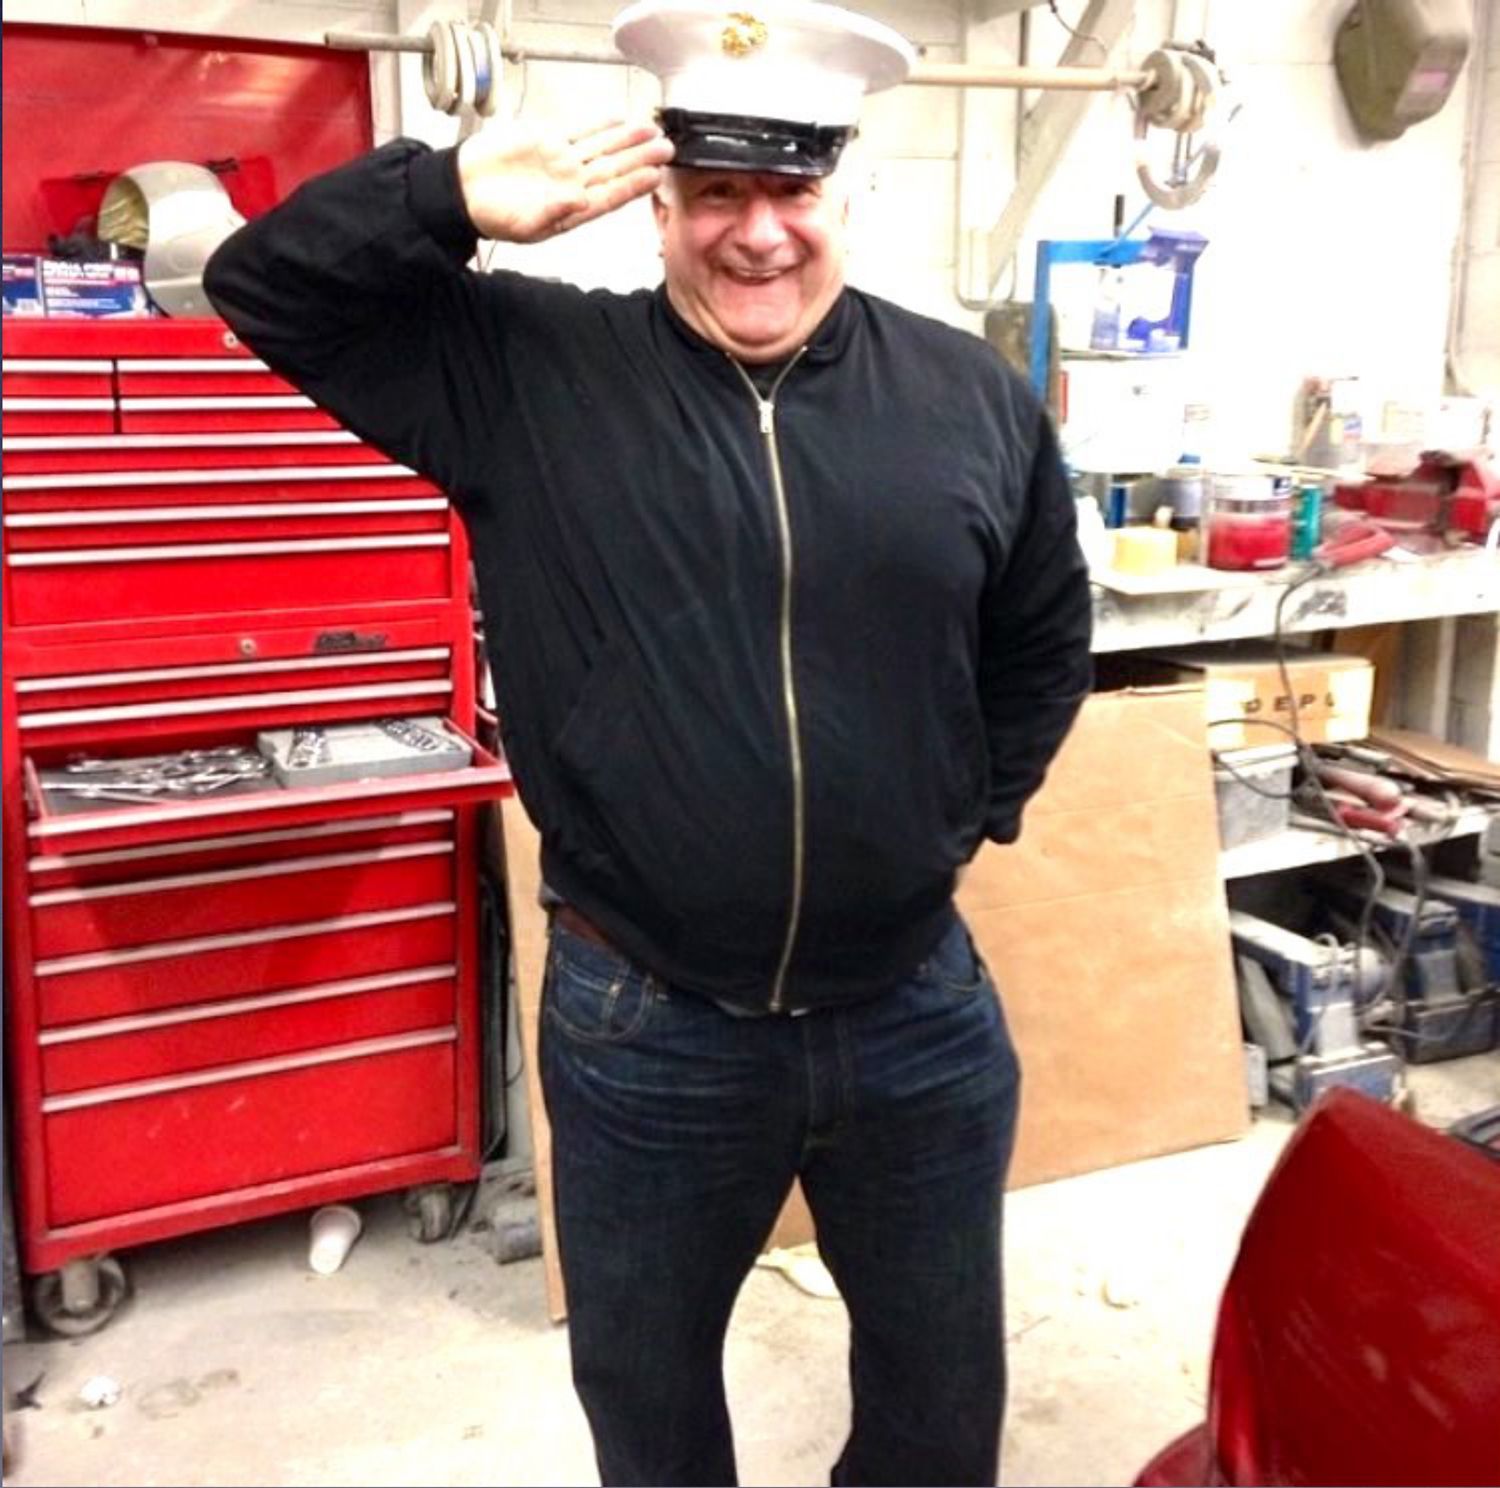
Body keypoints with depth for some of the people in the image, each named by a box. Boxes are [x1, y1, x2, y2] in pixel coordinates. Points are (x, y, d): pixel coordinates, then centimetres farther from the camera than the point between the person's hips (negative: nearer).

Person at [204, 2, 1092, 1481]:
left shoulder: (975, 399, -1)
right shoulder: (526, 371, -7)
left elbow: (1043, 643, 11)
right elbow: (264, 286, -7)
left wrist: (969, 814, 4)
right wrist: (454, 196, -22)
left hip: (922, 1012, 2)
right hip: (641, 1026, -1)